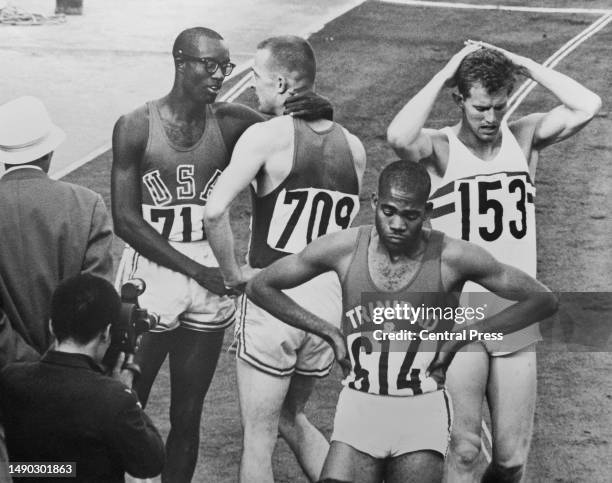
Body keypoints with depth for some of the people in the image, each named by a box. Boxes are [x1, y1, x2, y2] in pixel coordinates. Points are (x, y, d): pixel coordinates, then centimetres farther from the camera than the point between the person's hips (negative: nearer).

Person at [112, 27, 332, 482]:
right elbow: (125, 221, -9)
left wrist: (319, 112, -15)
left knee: (187, 417, 10)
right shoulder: (135, 127, -7)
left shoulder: (232, 123, -1)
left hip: (210, 274, 2)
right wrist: (197, 270, -14)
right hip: (152, 271, -2)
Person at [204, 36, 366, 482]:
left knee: (259, 435, 9)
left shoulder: (266, 136, -10)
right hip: (329, 300, 6)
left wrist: (233, 272, -8)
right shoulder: (354, 147, 7)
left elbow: (214, 211, -21)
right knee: (291, 416, 27)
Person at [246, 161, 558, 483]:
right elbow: (259, 287, 6)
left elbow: (542, 301, -4)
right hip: (359, 406, 1)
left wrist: (462, 338, -5)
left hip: (424, 410, -1)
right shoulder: (343, 249, -5)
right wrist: (327, 331, -1)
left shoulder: (452, 257, -10)